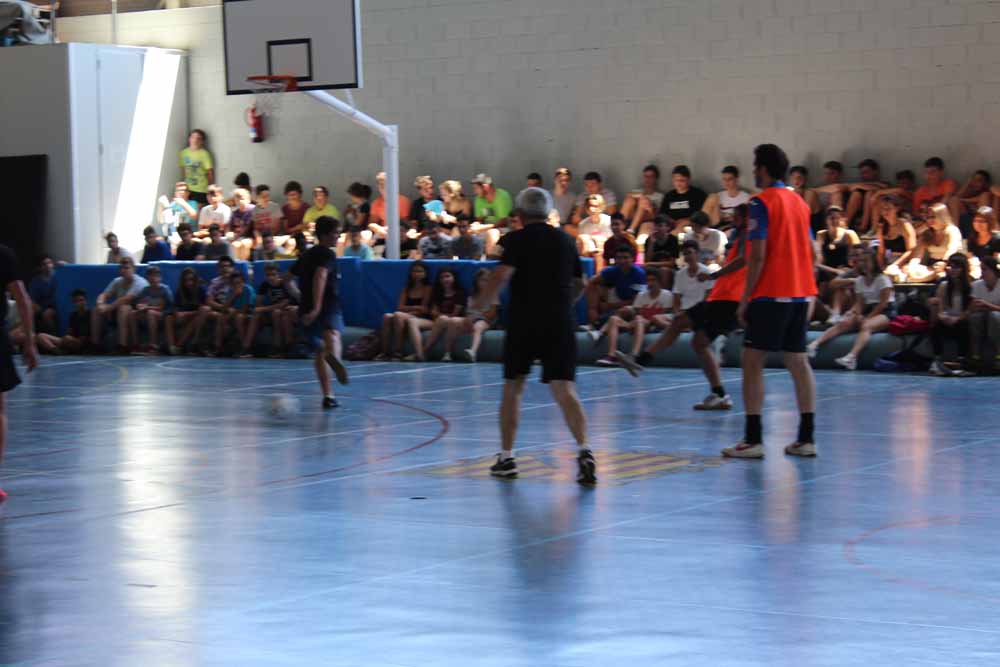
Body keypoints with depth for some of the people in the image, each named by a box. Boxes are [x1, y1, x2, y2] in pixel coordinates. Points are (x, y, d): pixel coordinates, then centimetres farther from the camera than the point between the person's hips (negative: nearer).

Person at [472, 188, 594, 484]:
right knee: (564, 391, -6)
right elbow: (579, 284, 22)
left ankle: (506, 457, 17)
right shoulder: (565, 240, 13)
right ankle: (584, 451, -25)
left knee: (512, 388, 14)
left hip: (523, 323, -2)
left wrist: (480, 304, -4)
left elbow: (501, 276, -16)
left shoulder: (517, 239, -2)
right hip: (560, 324, 2)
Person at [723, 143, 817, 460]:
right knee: (798, 362, 9)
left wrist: (745, 298, -10)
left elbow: (758, 255, -15)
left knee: (752, 362, -3)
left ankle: (753, 439, -8)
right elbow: (812, 253, 16)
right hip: (799, 293, 7)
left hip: (770, 295, -7)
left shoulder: (761, 202, -9)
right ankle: (806, 438, 7)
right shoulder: (799, 202, 14)